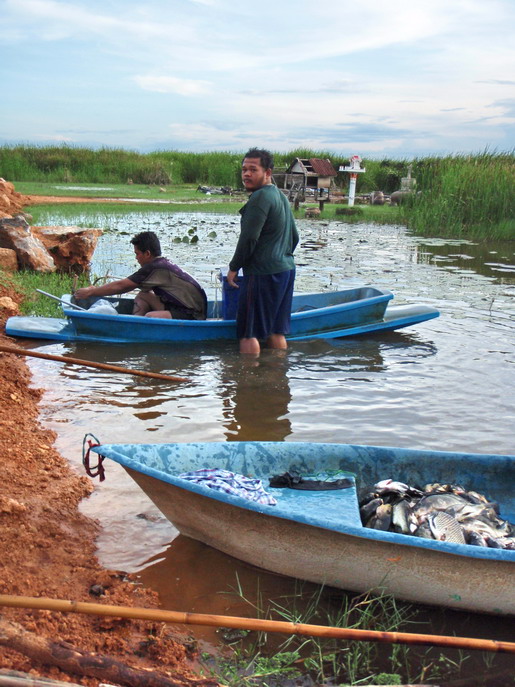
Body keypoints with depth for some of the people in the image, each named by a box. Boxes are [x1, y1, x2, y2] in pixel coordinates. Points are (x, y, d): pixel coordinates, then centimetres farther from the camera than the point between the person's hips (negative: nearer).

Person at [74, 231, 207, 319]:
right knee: (142, 296, 8)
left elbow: (120, 286, -10)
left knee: (150, 317, -31)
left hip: (193, 316, -10)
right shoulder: (163, 264, 13)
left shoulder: (154, 268, -16)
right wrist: (96, 290, 20)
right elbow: (125, 287, 21)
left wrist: (91, 292, 0)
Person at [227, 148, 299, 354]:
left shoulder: (260, 197, -14)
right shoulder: (281, 196, 16)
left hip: (262, 274, -10)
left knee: (248, 333, -4)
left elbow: (249, 238, -18)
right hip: (286, 269, 10)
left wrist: (234, 267, -7)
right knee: (275, 331, 14)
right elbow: (294, 237, 21)